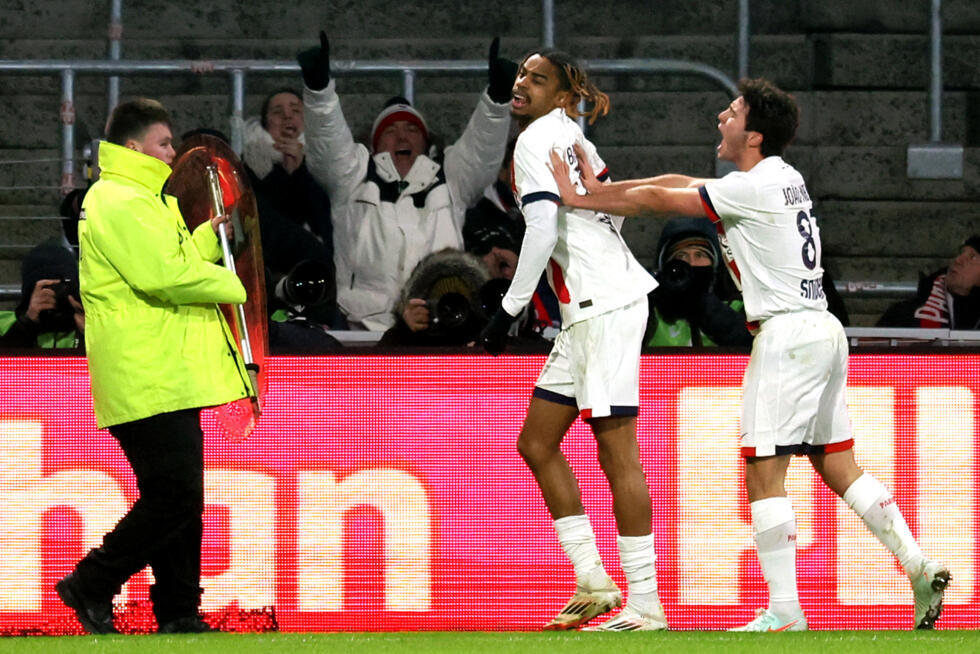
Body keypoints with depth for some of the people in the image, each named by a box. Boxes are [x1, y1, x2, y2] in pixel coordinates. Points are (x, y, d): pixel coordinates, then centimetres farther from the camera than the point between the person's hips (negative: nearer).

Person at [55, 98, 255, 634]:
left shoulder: (138, 201, 22)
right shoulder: (122, 205, -14)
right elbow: (167, 276, -23)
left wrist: (208, 238, 13)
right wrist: (234, 286, -11)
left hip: (168, 380, 11)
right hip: (150, 383, -11)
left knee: (179, 499, 9)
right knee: (172, 496, -12)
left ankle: (179, 614, 11)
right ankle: (90, 586, -2)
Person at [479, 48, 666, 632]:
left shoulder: (537, 140, -9)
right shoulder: (569, 137, 18)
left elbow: (543, 228, -20)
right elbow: (614, 207, 27)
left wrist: (509, 309, -14)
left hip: (603, 307, -10)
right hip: (587, 312, 10)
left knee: (617, 452, -8)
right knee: (537, 443, 12)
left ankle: (646, 603, -7)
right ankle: (593, 582, 13)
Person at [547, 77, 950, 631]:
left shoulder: (755, 188, -13)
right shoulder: (783, 178, 14)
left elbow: (659, 200, -8)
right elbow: (679, 184, 19)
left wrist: (578, 199, 1)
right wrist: (603, 189, 17)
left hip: (788, 333, -9)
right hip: (823, 331, 9)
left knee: (764, 471, -7)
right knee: (838, 466, 13)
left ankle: (785, 612, -9)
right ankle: (921, 571, 8)